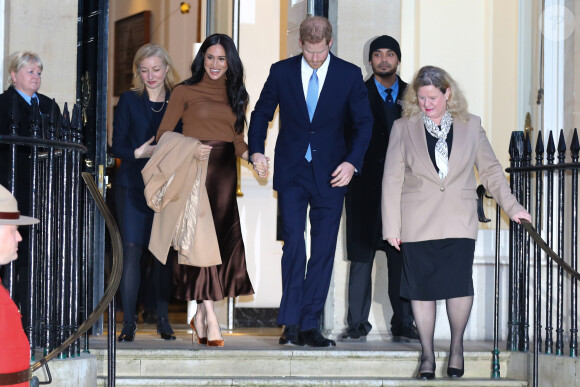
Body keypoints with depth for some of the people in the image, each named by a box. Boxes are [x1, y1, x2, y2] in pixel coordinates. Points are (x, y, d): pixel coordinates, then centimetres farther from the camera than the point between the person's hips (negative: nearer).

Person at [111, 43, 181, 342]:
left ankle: (163, 319, 13)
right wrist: (140, 153, -16)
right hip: (133, 186, -1)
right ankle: (129, 321, 0)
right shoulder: (129, 100, 5)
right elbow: (117, 146, 1)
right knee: (131, 250, -6)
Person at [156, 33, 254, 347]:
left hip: (224, 172, 4)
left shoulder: (235, 95, 16)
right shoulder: (186, 91, 4)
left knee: (224, 237, 0)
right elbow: (163, 133, 0)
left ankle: (200, 315, 13)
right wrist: (190, 148, -17)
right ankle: (210, 317, -10)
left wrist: (251, 156, -6)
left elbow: (237, 139, 14)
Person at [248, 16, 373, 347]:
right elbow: (262, 114, 10)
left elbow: (365, 123, 1)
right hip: (292, 173, 0)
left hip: (330, 174, 0)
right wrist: (256, 150, -6)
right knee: (294, 243, -10)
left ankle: (309, 326, 7)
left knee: (324, 251, 1)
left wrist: (352, 162, -13)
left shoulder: (350, 75, -1)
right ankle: (291, 323, -5)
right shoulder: (282, 72, 2)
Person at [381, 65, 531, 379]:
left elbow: (490, 170, 13)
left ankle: (456, 346, 12)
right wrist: (391, 226, -1)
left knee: (459, 284, -9)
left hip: (458, 223, 0)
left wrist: (512, 207, 6)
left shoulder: (470, 126, 7)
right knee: (422, 288, 1)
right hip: (418, 224, 0)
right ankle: (427, 354, 13)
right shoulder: (403, 128, 4)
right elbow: (392, 180, 3)